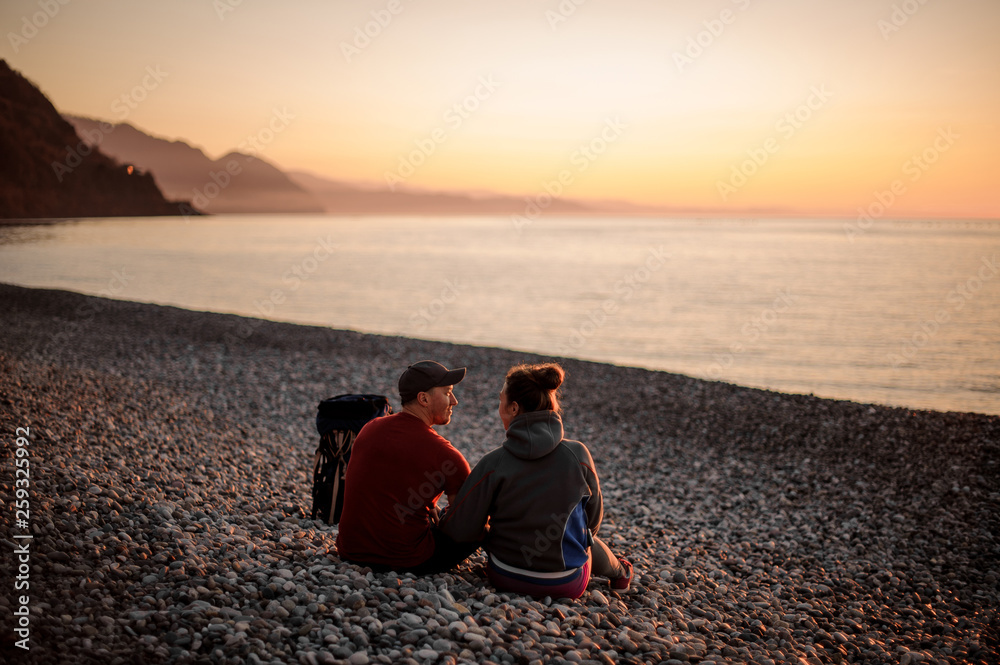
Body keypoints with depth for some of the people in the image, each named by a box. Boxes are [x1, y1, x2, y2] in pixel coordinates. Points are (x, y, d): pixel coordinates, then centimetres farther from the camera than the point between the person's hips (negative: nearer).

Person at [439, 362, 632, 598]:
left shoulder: (493, 464, -20)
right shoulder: (578, 454, -16)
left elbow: (458, 530, -13)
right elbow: (593, 520, -2)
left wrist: (490, 530, 9)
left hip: (506, 579, 0)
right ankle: (617, 572, 62)